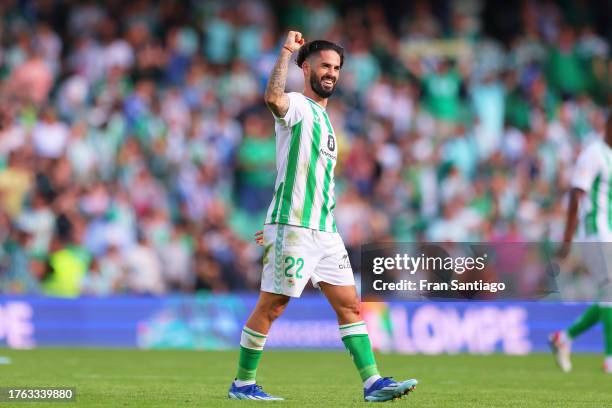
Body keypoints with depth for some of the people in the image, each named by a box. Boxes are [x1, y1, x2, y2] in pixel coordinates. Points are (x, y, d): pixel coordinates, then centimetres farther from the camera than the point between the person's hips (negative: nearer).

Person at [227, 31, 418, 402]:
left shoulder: (324, 118, 22)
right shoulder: (297, 106, -5)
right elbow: (273, 97, -32)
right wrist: (287, 51, -29)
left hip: (324, 229, 8)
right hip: (293, 228, -8)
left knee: (350, 304, 2)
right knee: (270, 308, -2)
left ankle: (373, 383, 0)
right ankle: (242, 384, 8)